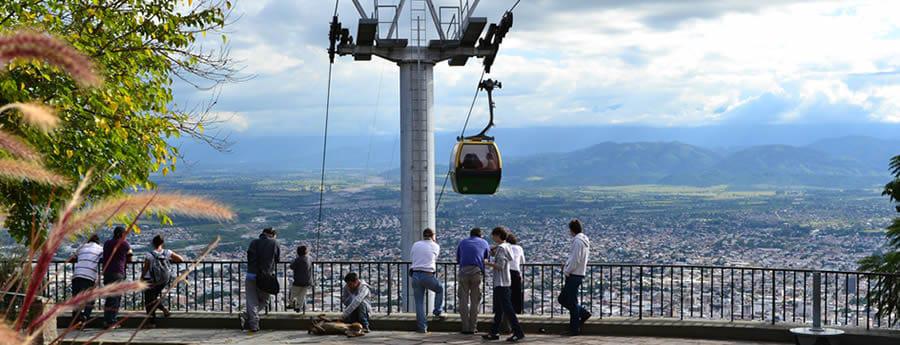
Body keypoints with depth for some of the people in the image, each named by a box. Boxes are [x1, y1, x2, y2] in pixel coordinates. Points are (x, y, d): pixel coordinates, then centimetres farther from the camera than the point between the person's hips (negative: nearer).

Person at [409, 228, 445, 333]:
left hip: (415, 274, 3)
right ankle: (438, 313, 20)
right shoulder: (436, 246, 6)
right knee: (440, 290, 26)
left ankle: (422, 327, 5)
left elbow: (411, 256, 17)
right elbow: (435, 260, 14)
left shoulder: (415, 245, 10)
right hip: (428, 275, -3)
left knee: (419, 302, 7)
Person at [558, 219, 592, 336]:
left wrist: (567, 271, -10)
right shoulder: (585, 241, 14)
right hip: (579, 275, 10)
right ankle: (583, 313, 18)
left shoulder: (577, 241, -16)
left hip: (574, 275, -10)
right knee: (562, 299, 16)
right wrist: (567, 269, 12)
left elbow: (575, 260, -21)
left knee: (572, 302, -2)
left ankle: (574, 329, 4)